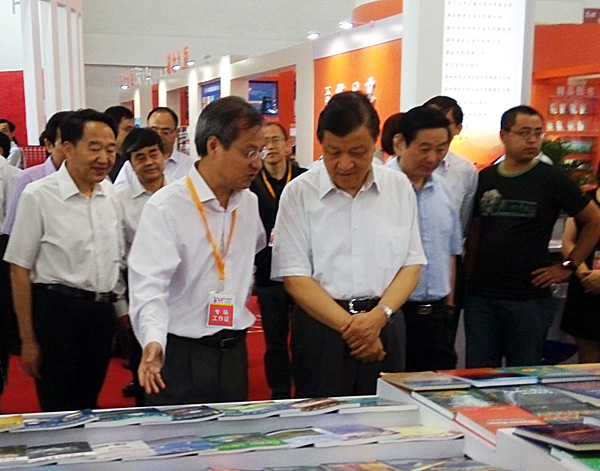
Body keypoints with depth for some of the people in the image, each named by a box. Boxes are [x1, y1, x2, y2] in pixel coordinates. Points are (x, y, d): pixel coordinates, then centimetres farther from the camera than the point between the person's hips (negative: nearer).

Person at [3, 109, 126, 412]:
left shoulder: (110, 193, 4)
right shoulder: (38, 195, -12)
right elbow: (20, 268, -9)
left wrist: (121, 313, 15)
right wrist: (28, 339, -8)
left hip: (102, 311, 5)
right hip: (57, 310, -5)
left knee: (89, 406, 19)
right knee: (60, 416, 3)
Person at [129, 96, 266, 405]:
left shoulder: (249, 203, 7)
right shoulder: (165, 206, -14)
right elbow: (148, 284, -23)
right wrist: (153, 341, -37)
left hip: (234, 352, 6)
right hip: (180, 354, -6)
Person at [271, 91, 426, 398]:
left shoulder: (399, 187, 5)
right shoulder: (299, 193, -3)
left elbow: (411, 265, 6)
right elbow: (295, 278, -6)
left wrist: (379, 316, -10)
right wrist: (349, 325, -12)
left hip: (384, 324, 2)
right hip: (321, 324, -2)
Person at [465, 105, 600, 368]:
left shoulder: (551, 179, -3)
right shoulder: (485, 178, 7)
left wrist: (568, 267, -1)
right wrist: (469, 275, 6)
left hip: (529, 299, -3)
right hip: (481, 297, 3)